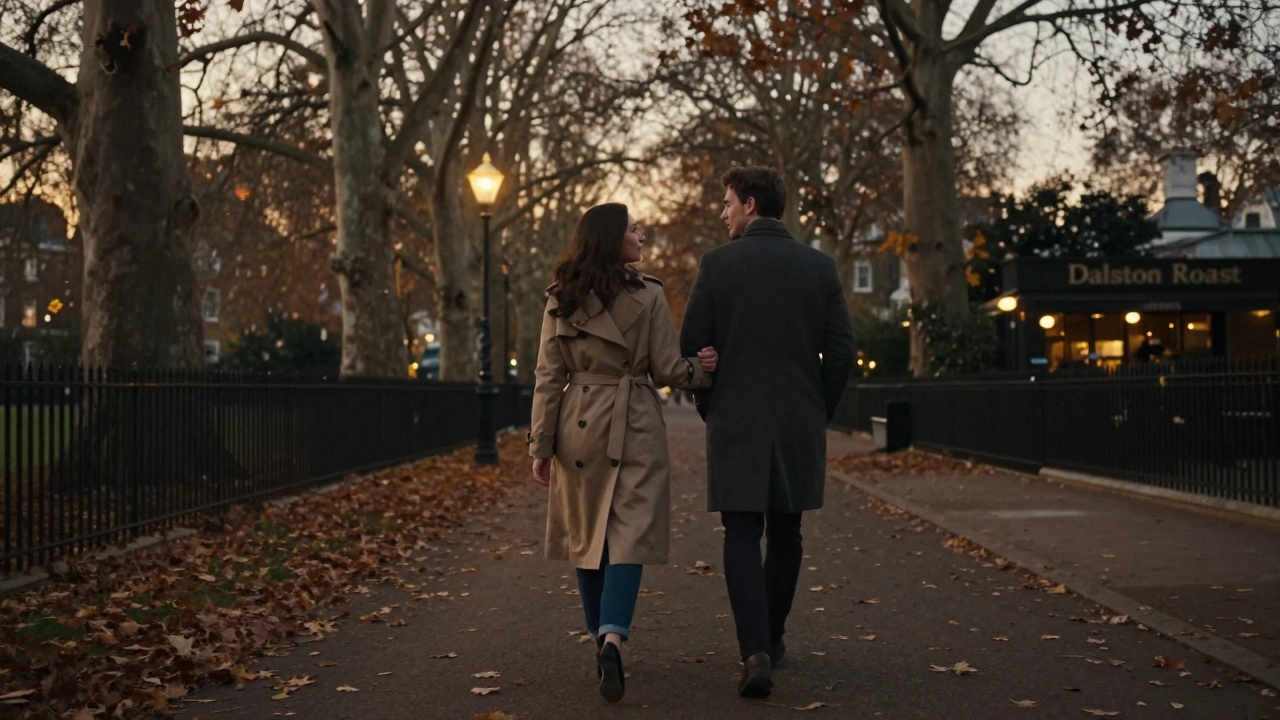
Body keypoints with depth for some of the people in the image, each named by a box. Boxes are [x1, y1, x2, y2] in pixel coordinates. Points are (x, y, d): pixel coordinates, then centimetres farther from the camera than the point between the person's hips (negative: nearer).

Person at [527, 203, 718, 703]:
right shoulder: (648, 295, -6)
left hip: (579, 428, 3)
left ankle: (601, 640, 22)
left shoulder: (560, 301, 3)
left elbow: (548, 377, 2)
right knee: (630, 534, -3)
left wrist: (541, 444, 5)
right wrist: (701, 367, 16)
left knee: (586, 534, 14)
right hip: (635, 428, -3)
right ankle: (612, 637, -21)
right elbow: (667, 370, -3)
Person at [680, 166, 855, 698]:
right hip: (800, 424, 3)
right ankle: (771, 638, 29)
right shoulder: (819, 266, 2)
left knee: (741, 535, -1)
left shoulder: (717, 264, -5)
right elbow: (841, 350, 1)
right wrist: (820, 411, 13)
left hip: (735, 424, -3)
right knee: (784, 533, 16)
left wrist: (709, 409, 11)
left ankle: (755, 651, -15)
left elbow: (692, 346, -4)